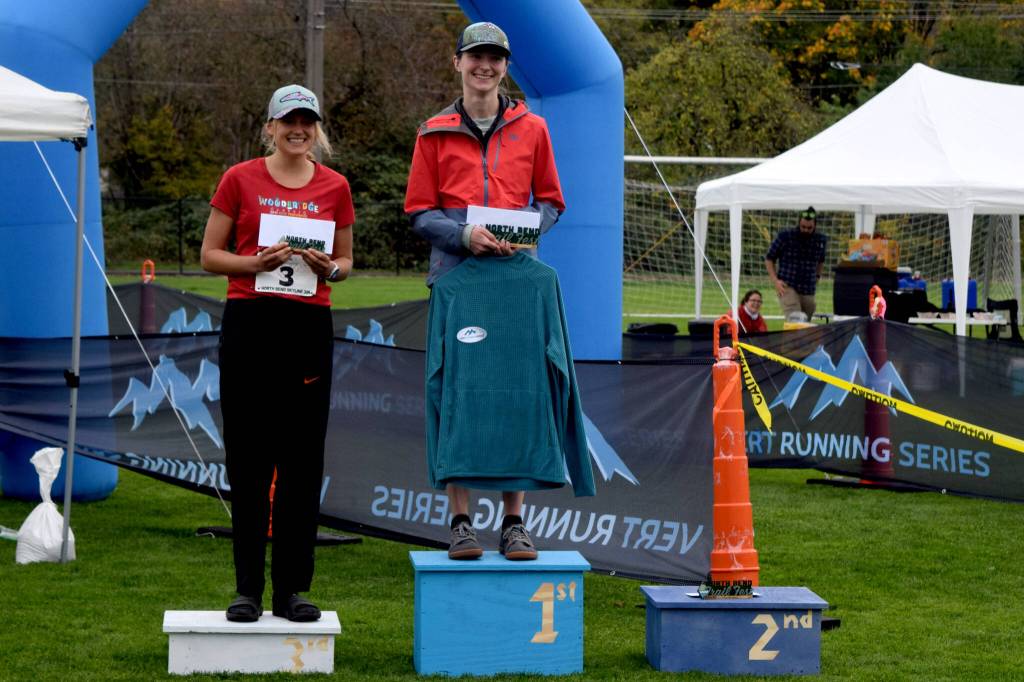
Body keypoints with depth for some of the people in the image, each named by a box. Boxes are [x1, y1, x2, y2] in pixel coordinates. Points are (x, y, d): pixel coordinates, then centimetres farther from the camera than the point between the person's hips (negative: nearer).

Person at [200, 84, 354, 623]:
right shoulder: (240, 179, 2)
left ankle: (292, 588, 8)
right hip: (249, 322, -2)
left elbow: (346, 261, 15)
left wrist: (328, 268, -7)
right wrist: (256, 262, -14)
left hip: (309, 325, 2)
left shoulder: (334, 187, 8)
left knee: (303, 460, 2)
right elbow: (209, 255, 4)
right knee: (249, 459, 1)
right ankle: (247, 588, 8)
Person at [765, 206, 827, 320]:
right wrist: (775, 280, -7)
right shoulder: (785, 237, -4)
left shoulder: (820, 240, 7)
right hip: (788, 287, -5)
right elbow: (769, 259, 4)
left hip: (808, 291, 5)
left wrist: (817, 276, 13)